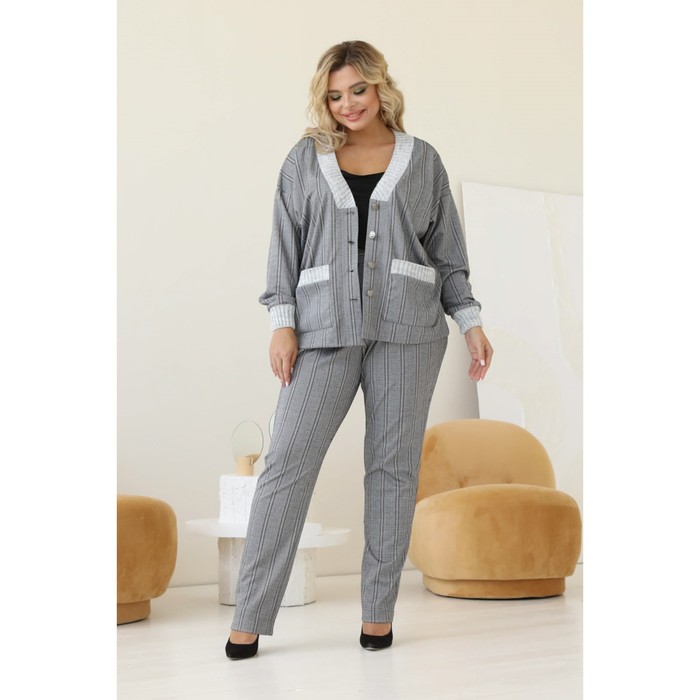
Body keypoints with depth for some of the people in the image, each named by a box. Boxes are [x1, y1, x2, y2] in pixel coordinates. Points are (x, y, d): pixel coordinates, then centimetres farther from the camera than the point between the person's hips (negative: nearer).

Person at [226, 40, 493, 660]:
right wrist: (282, 321, -1)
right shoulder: (306, 160, 12)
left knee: (394, 465, 2)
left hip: (408, 328, 1)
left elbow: (448, 251, 14)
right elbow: (286, 244, 9)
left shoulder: (422, 161, 12)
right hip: (326, 326, 0)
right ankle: (249, 618, -2)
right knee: (289, 462, -7)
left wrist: (471, 322, 7)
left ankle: (379, 611, 11)